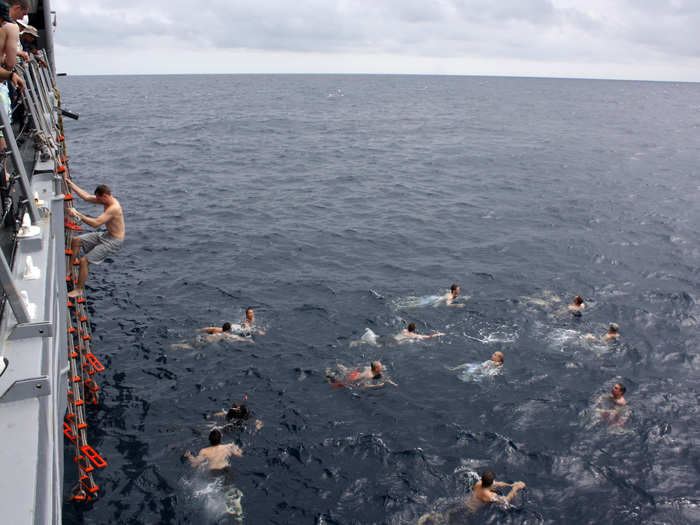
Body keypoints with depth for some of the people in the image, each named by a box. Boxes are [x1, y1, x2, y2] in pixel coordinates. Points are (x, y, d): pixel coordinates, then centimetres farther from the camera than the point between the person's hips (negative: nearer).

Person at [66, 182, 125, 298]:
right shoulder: (106, 200, 1)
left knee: (84, 261, -13)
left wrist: (78, 214, -28)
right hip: (106, 235, 10)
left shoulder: (114, 208, -28)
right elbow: (86, 197, 9)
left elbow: (96, 223, -31)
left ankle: (78, 290, 4)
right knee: (76, 241, 14)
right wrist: (70, 183, 9)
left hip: (114, 242, -10)